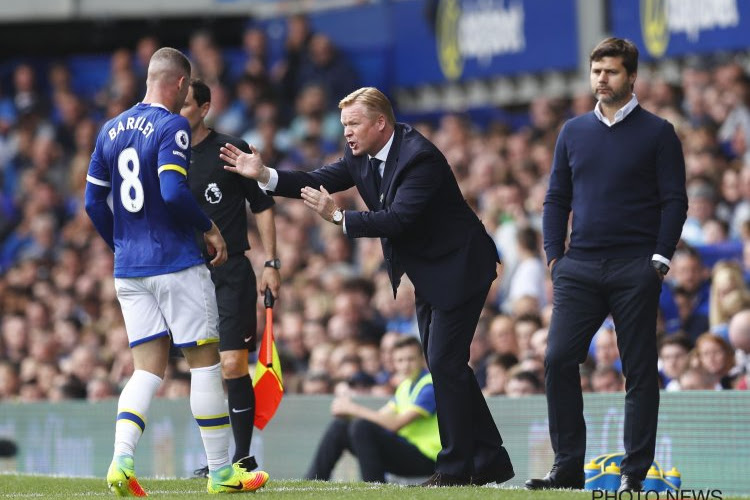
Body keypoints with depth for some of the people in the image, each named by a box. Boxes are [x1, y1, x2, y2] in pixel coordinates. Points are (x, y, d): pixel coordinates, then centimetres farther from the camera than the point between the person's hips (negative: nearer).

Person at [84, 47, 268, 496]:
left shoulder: (112, 130, 11)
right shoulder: (173, 127, -11)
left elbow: (94, 202, 12)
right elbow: (172, 191, -23)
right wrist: (210, 228, -9)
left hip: (129, 269, 7)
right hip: (176, 264, -7)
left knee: (148, 368, 7)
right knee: (205, 362, 3)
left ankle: (122, 460, -12)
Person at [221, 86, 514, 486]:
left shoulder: (419, 157, -25)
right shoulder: (362, 157, 2)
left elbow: (398, 218, -32)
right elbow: (319, 182, -3)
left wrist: (339, 217, -31)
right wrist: (264, 175, -16)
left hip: (458, 268, -10)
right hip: (427, 274, 10)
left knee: (444, 362, -12)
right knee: (444, 364, 11)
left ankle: (455, 466, -6)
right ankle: (490, 461, 18)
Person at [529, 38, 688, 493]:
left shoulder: (657, 133, 1)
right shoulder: (573, 132, 13)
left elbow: (675, 200, -1)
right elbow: (556, 199, 16)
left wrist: (659, 260, -9)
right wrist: (555, 257, 6)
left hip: (635, 271, -4)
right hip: (580, 268, 4)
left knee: (640, 371, -1)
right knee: (558, 360, -7)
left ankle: (635, 473, 3)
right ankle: (568, 468, -1)